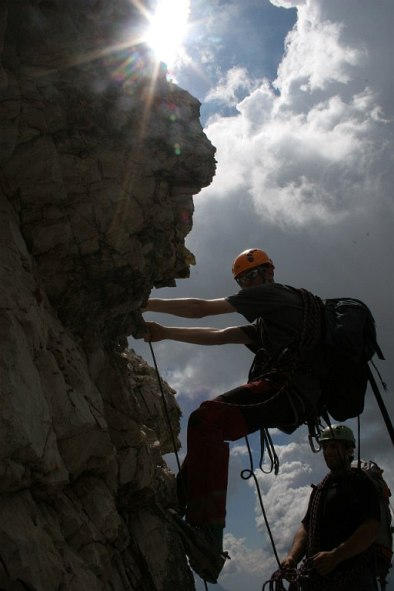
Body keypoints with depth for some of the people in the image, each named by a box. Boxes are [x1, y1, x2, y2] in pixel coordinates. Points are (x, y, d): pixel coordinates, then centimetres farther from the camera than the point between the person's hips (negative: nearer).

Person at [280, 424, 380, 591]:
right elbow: (306, 526, 17)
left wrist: (335, 556, -22)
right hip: (317, 576, 6)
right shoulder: (319, 489, 20)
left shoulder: (360, 482, -2)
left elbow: (371, 528, -13)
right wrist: (292, 557, -2)